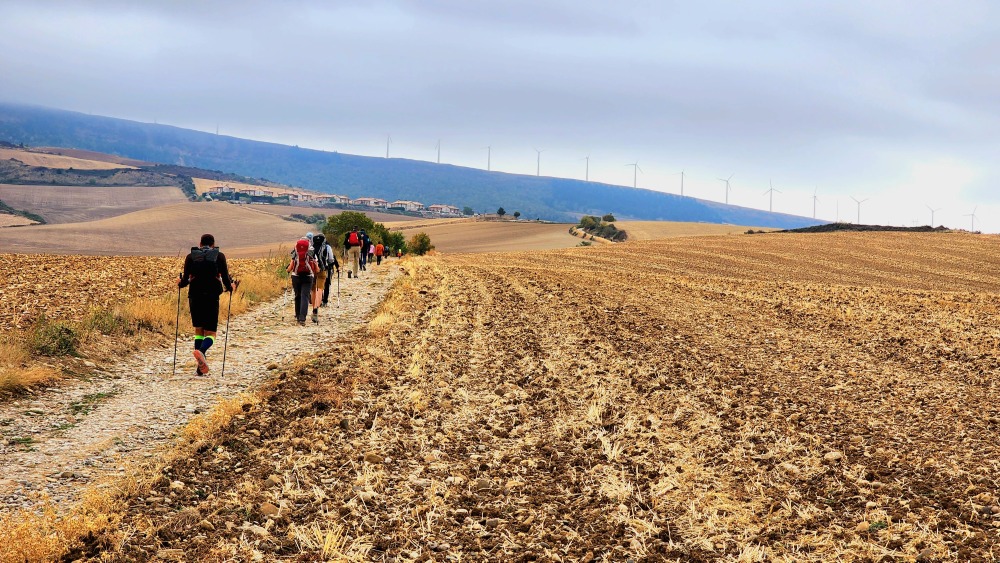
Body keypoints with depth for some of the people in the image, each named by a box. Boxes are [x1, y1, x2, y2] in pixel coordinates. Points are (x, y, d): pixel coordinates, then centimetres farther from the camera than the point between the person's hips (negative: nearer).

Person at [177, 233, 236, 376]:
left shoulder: (190, 256, 8)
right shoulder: (219, 256, 6)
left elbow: (185, 280, 2)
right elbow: (225, 279, 0)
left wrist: (180, 283, 24)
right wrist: (231, 287, 21)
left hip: (195, 296, 2)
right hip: (212, 296, -2)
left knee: (198, 330, 14)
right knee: (210, 332, 3)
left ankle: (201, 366, 5)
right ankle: (201, 351, -31)